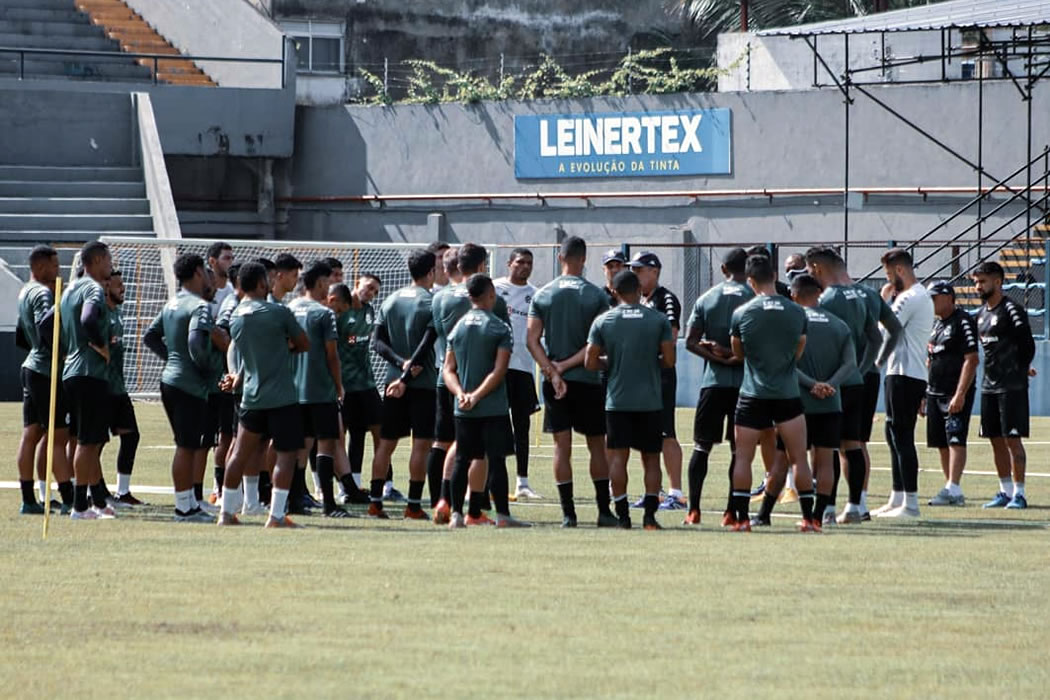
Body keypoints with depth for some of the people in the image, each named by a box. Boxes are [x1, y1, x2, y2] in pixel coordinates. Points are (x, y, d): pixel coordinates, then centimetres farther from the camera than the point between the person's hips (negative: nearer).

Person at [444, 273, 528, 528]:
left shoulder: (458, 327, 8)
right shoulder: (500, 327, -6)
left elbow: (448, 369, 5)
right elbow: (499, 370, -14)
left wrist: (461, 393, -6)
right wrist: (477, 396, -13)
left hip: (464, 410, 4)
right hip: (494, 408, -4)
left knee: (463, 459, 8)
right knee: (496, 459, -2)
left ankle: (456, 513, 6)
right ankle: (502, 514, -3)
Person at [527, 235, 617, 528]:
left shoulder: (542, 295, 2)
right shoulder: (596, 296, -4)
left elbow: (531, 339, -4)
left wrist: (553, 371, -8)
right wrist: (567, 365, -6)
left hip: (553, 382, 1)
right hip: (588, 381, -1)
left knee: (562, 447, 3)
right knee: (597, 446, 7)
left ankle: (568, 513, 0)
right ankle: (604, 512, 6)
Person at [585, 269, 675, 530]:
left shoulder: (603, 321, 0)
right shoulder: (659, 319, -1)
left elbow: (590, 362, 0)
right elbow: (669, 360, -3)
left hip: (617, 401, 0)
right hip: (651, 401, 0)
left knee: (618, 457, 4)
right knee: (651, 459, 7)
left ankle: (622, 515, -2)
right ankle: (649, 516, 0)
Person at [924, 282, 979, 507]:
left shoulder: (963, 322, -10)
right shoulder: (935, 324, 17)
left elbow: (971, 360, -16)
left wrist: (960, 394, -22)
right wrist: (923, 395, 18)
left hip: (956, 394, -9)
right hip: (934, 393, 9)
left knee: (955, 441, -15)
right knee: (942, 444, 8)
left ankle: (953, 490, -23)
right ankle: (951, 490, 13)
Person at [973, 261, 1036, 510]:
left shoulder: (1011, 310, -11)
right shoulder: (982, 314, 14)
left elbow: (1027, 345, -13)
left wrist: (1021, 371, -4)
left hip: (1012, 387, -8)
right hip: (989, 386, 8)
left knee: (1012, 439, -8)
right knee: (996, 440, 10)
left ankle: (1019, 493, -5)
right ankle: (1005, 492, 17)